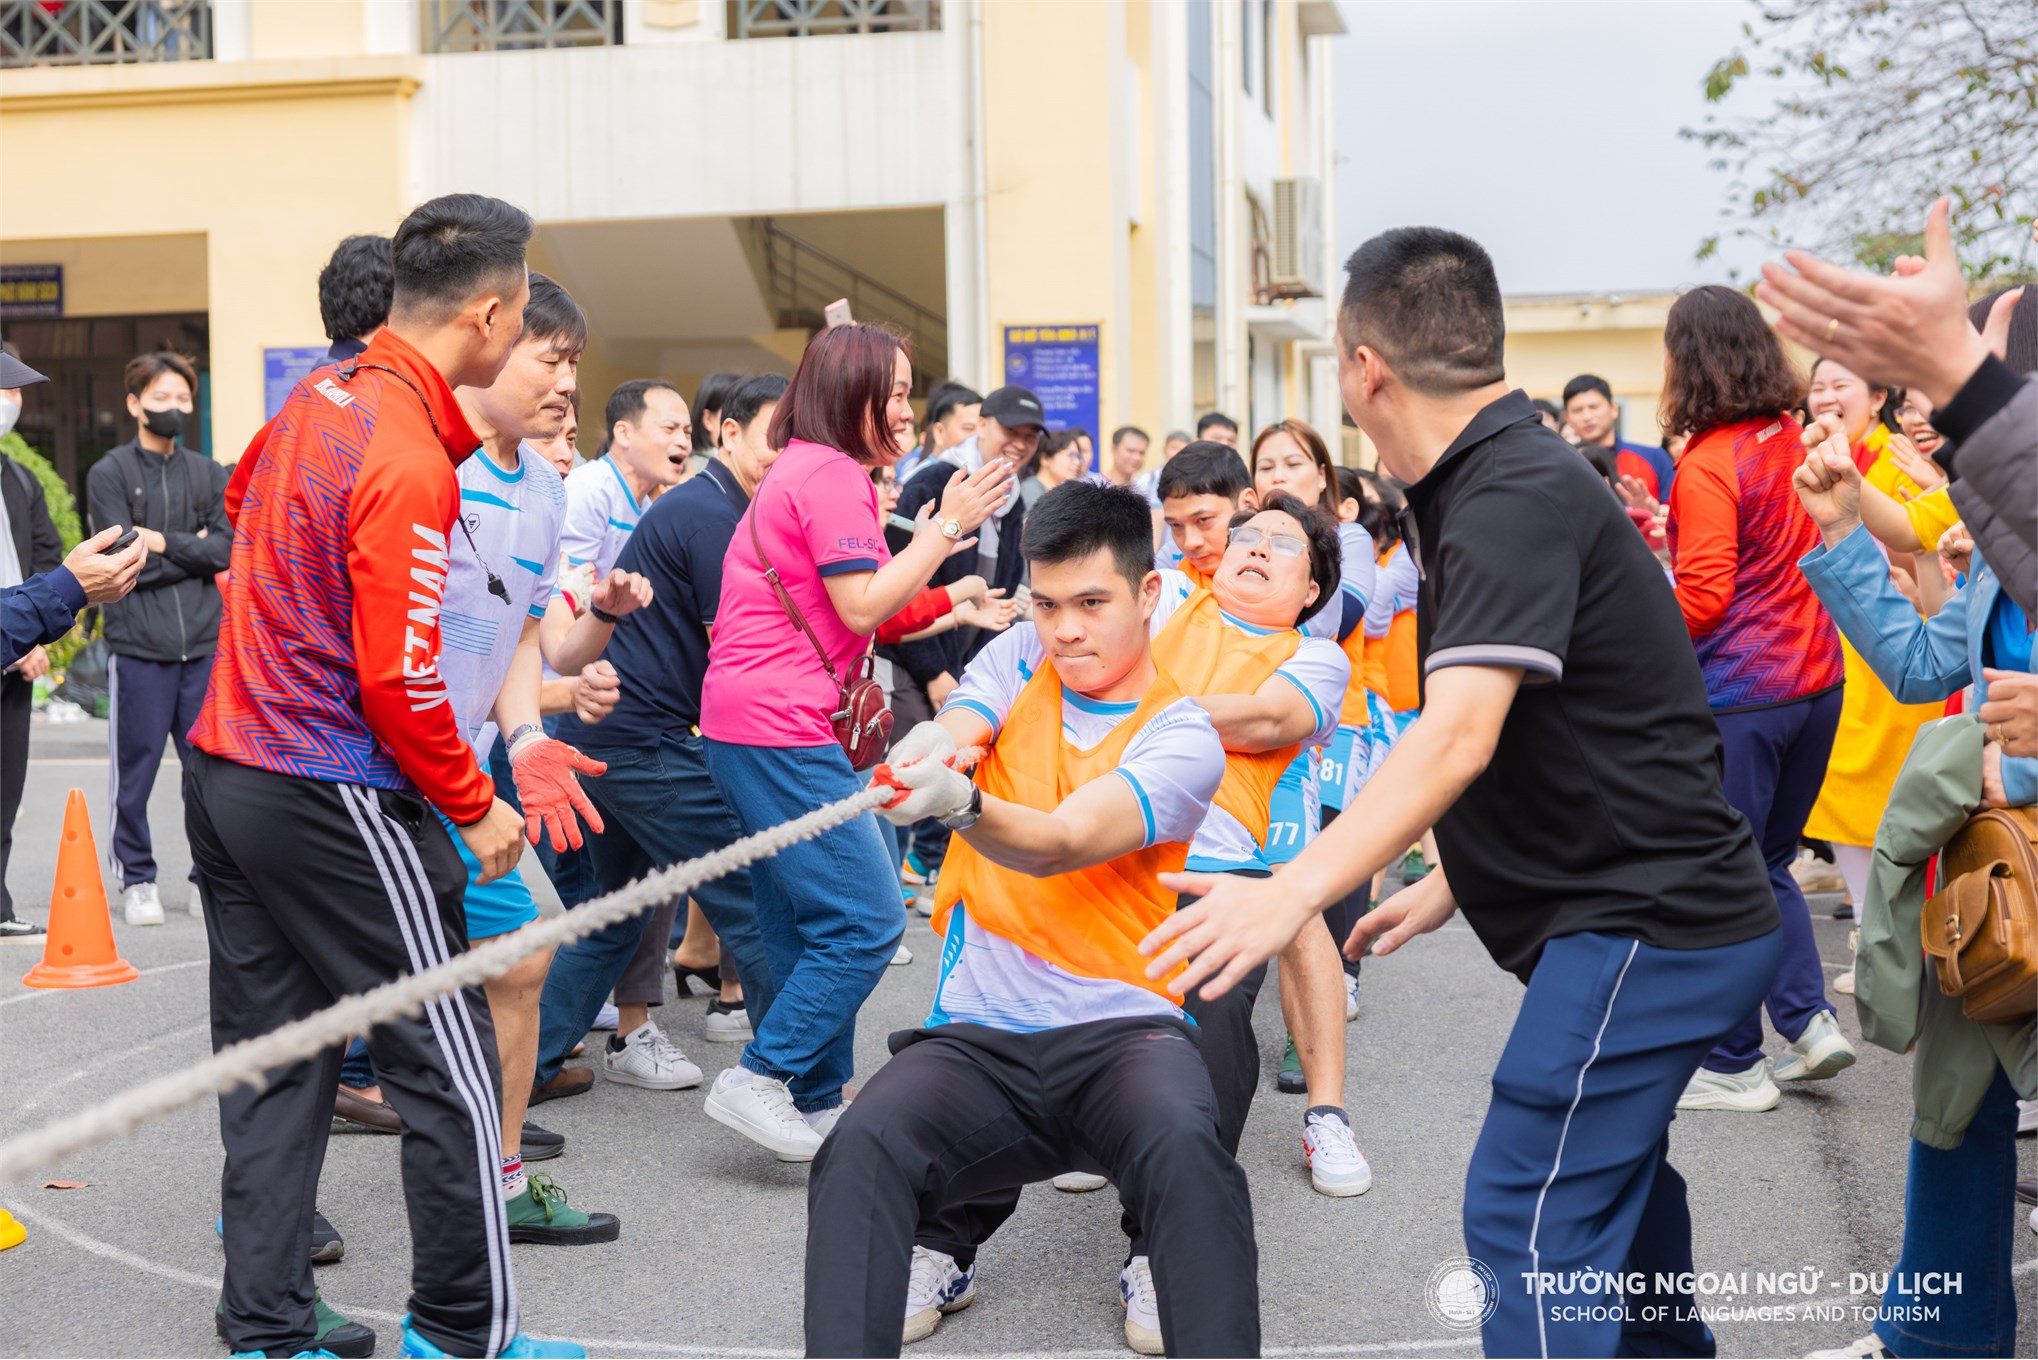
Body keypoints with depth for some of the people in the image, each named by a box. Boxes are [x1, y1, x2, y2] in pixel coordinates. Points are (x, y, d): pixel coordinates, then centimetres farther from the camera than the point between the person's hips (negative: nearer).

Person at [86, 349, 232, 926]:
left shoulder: (209, 475, 14)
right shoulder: (109, 473, 2)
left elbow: (228, 549, 0)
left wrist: (165, 542, -8)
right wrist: (193, 550, -4)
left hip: (205, 644, 3)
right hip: (137, 646, -3)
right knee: (135, 771, 3)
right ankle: (137, 880, 16)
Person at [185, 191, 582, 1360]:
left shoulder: (322, 395, 6)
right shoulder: (410, 464, -21)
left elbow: (243, 498, 28)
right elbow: (399, 678, -20)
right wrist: (474, 808, -8)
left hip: (226, 770, 9)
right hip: (333, 801, -9)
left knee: (274, 1064, 15)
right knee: (451, 1067, 3)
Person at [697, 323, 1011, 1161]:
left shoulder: (798, 470, 22)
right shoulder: (833, 473, -11)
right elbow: (861, 607, -16)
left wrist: (925, 545, 20)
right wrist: (946, 528, -9)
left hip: (746, 725, 11)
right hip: (780, 729, -11)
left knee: (804, 928, 12)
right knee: (867, 921, -9)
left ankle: (817, 1106, 17)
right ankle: (760, 1079, -7)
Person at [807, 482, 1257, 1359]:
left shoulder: (1183, 738, -2)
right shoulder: (1022, 659, 13)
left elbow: (1060, 844, -19)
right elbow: (951, 731, -8)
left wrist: (959, 803, -41)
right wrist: (923, 748, -34)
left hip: (1121, 1030, -2)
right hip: (973, 1038, 3)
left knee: (1186, 1147, -36)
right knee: (861, 1146, -28)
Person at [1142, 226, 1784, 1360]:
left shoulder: (1513, 496, -20)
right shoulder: (1507, 479, 13)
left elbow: (1460, 733, -33)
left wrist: (1296, 892, -40)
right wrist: (1450, 888, 20)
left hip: (1648, 926, -11)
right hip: (1661, 905, 11)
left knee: (1529, 1214, -12)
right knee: (1609, 1161, 27)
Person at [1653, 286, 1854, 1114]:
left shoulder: (1709, 464, -16)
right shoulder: (1793, 441, 7)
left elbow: (1701, 602, -19)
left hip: (1739, 695, -8)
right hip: (1815, 680, 8)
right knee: (1767, 865, 21)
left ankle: (1735, 1067, 11)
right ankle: (1810, 1022, 14)